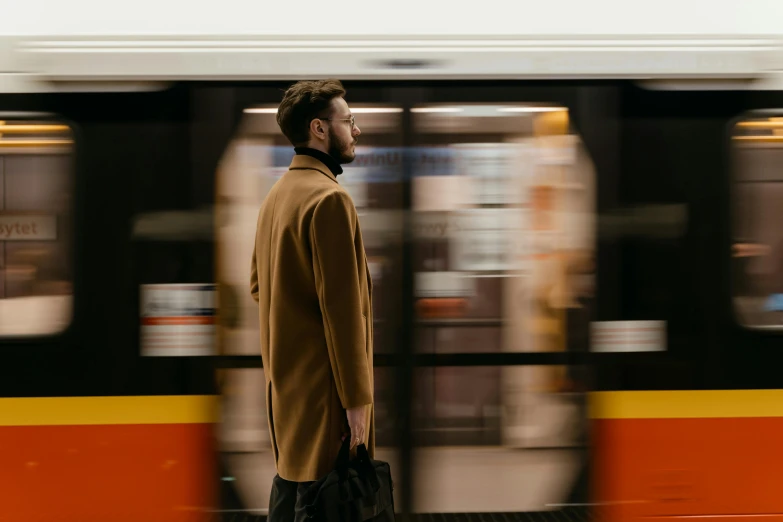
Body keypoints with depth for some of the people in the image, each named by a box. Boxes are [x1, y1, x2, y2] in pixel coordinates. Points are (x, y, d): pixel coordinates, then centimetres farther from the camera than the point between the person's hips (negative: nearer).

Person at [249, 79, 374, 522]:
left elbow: (258, 285, 20)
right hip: (323, 385, -10)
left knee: (289, 482, 18)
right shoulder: (330, 199, -18)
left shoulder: (277, 194, 11)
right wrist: (356, 397, -18)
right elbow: (342, 307, -21)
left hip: (284, 376, 10)